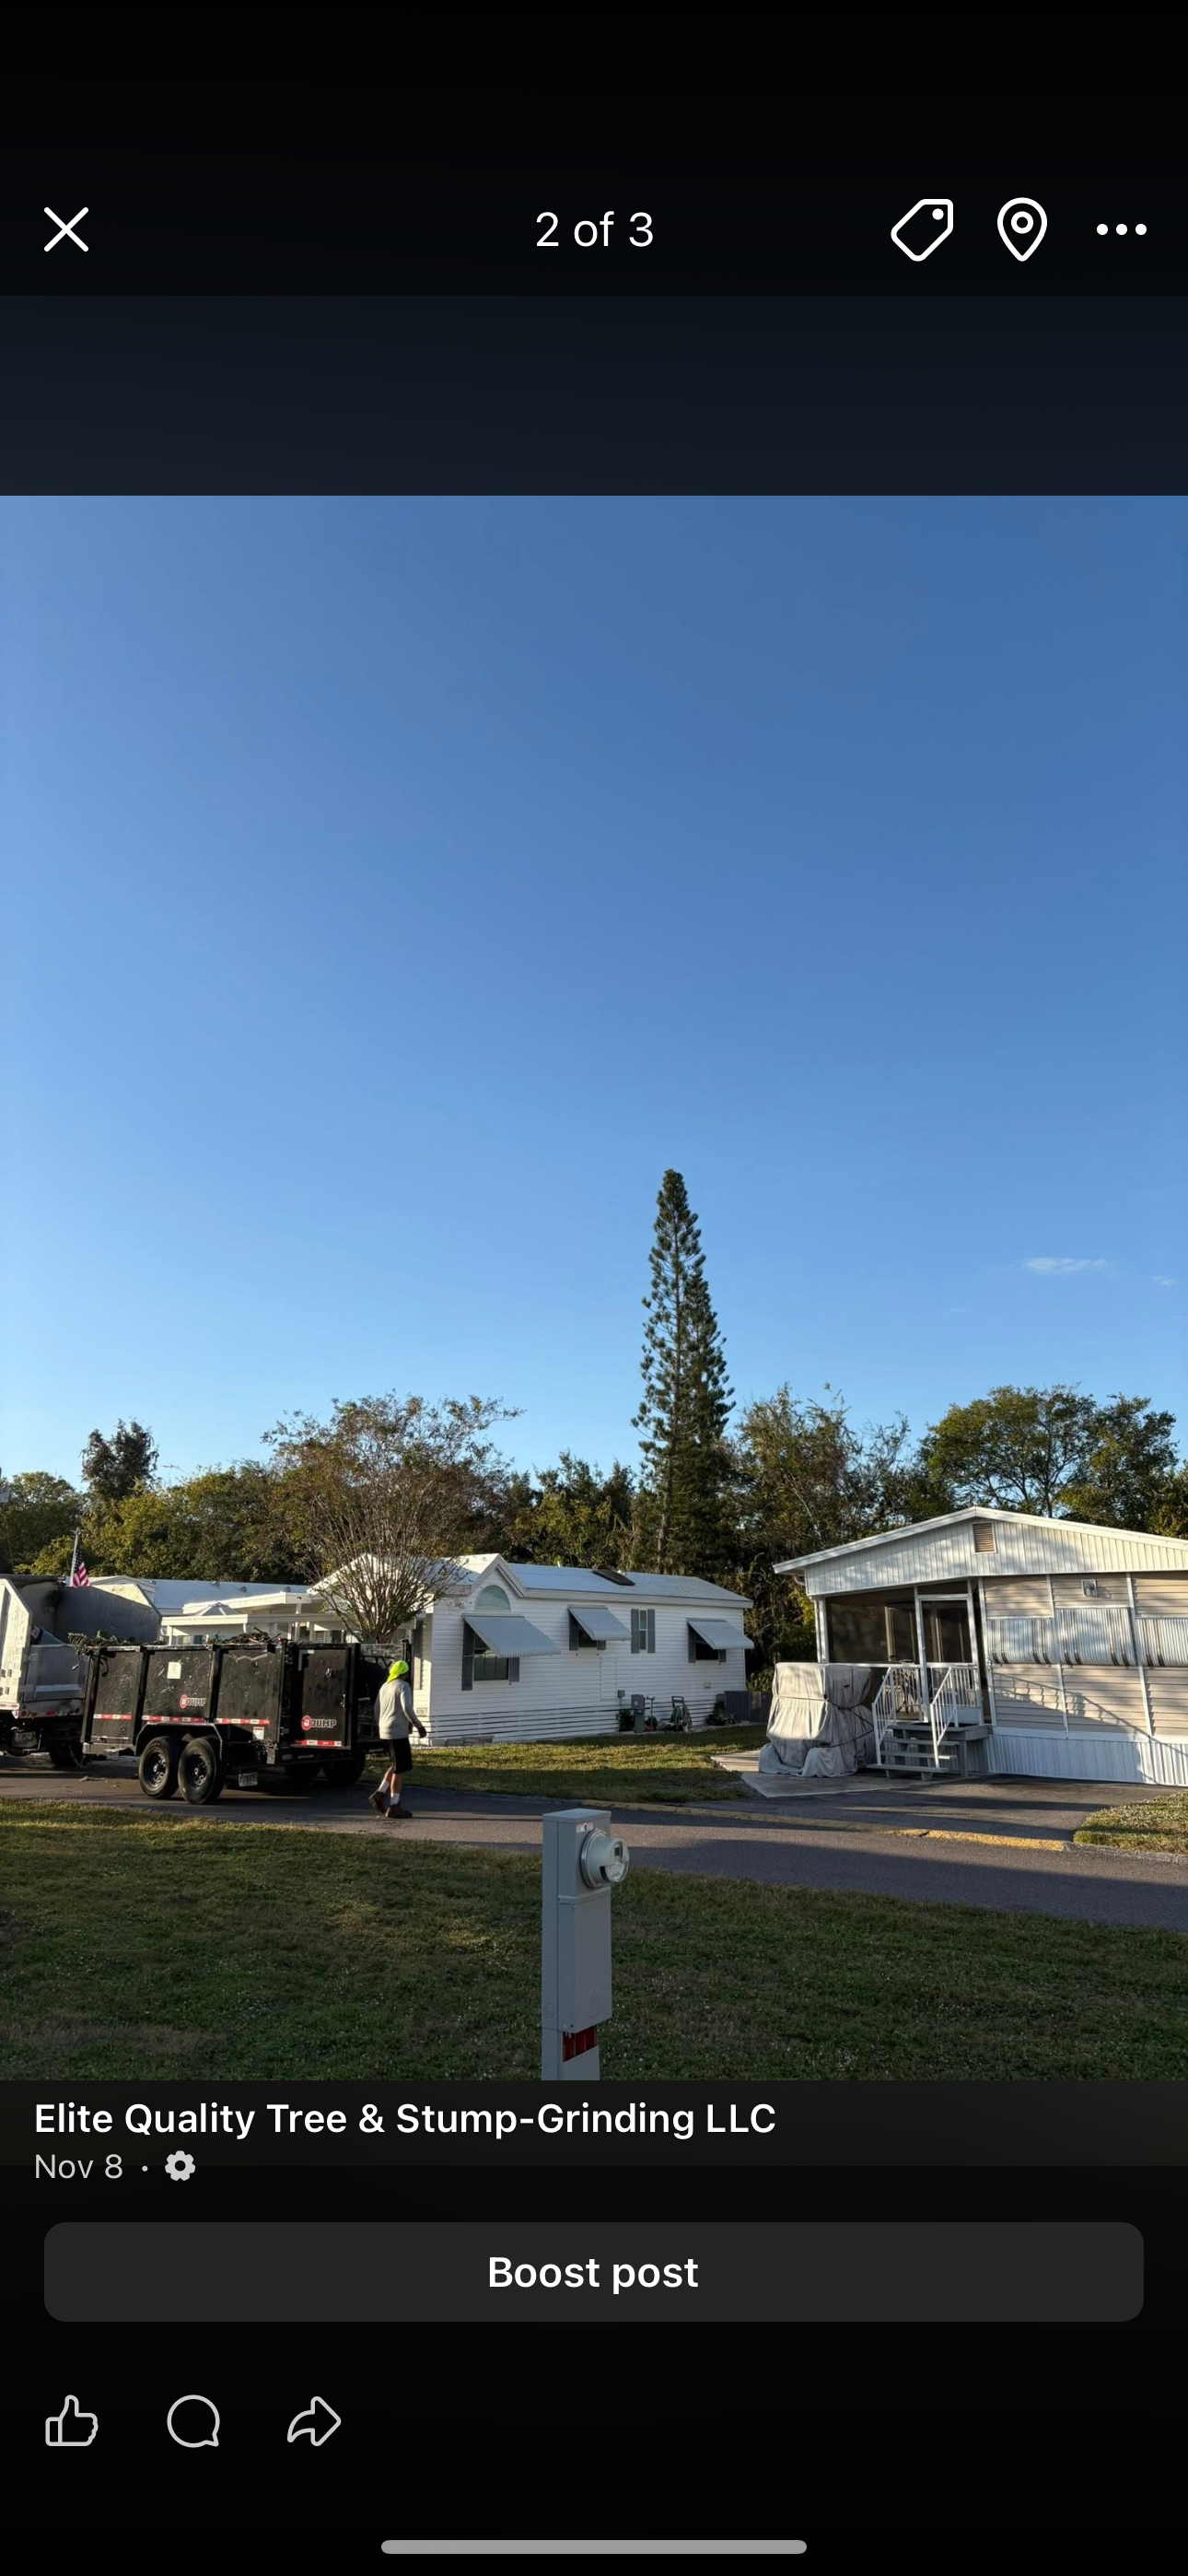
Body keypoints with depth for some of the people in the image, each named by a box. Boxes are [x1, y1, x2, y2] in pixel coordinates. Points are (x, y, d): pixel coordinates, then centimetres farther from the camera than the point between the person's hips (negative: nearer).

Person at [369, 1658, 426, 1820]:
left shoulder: (385, 1687, 15)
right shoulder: (403, 1686, -10)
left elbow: (377, 1709, 21)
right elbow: (407, 1709, -20)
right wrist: (419, 1726, -11)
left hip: (384, 1733, 8)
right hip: (398, 1733, -8)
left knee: (396, 1765, 20)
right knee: (400, 1769, -3)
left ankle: (380, 1793, 11)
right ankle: (394, 1806, -1)